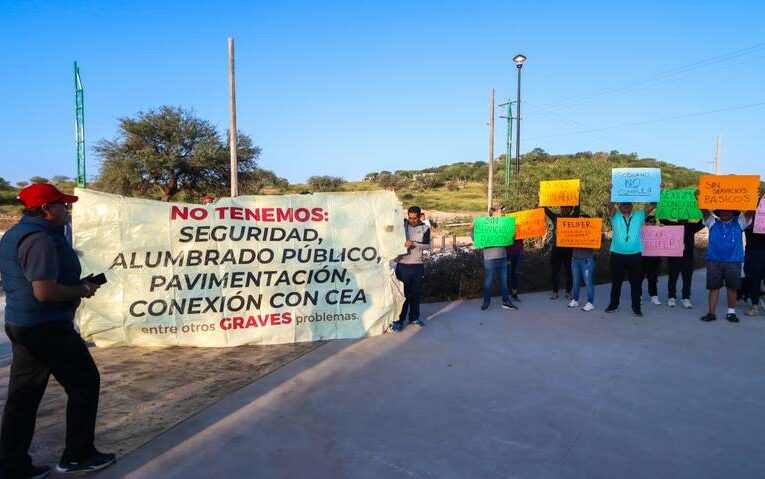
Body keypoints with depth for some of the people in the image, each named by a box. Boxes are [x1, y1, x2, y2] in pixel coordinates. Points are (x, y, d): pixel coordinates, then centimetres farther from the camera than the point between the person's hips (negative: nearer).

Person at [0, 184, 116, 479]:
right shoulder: (40, 238, -20)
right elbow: (45, 291, -28)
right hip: (47, 327, -10)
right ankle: (77, 455, 15)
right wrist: (82, 290, -12)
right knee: (84, 383, 4)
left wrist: (76, 286, 12)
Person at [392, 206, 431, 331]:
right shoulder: (401, 224, 1)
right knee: (402, 293, -2)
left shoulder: (425, 228, 3)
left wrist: (414, 244, -21)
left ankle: (414, 317, 24)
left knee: (416, 293, 10)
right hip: (402, 265, -2)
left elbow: (428, 245, -7)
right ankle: (399, 320, 4)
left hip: (418, 265, 2)